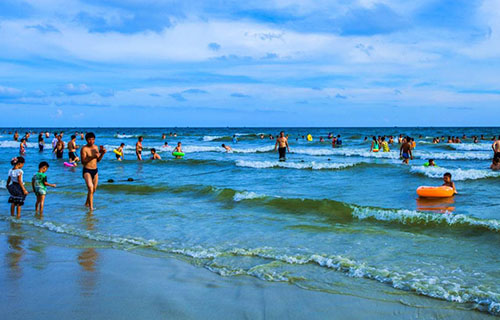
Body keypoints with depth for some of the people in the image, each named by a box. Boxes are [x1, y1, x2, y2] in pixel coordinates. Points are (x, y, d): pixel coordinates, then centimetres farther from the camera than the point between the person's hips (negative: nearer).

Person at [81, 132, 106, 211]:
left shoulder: (96, 147, 7)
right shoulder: (84, 149, -12)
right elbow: (83, 161, -19)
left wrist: (102, 153, -3)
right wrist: (93, 157, -28)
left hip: (95, 171, 7)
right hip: (87, 171, -7)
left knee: (93, 189, 16)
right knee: (90, 187, -24)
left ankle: (87, 203, 39)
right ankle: (91, 207, -19)